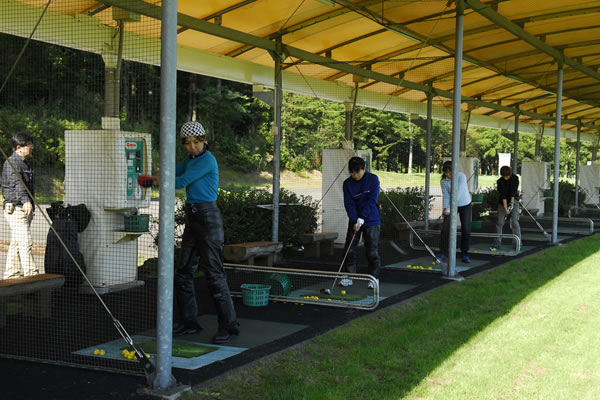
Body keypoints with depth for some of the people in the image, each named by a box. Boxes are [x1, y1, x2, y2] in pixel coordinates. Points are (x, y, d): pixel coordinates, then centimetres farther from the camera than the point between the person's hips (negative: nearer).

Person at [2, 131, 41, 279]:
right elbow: (17, 184, -28)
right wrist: (26, 201, -42)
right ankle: (31, 274, -16)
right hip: (15, 209, -10)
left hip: (25, 209, 10)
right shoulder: (12, 162, -12)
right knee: (25, 242, -14)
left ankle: (11, 274, 18)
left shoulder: (25, 163, 20)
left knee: (16, 243, 12)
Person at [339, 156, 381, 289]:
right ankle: (348, 276, 13)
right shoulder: (347, 183, -2)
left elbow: (372, 200, -16)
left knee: (372, 251, -2)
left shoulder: (373, 179, -9)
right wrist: (355, 221, -19)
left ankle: (374, 278, 8)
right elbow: (349, 204, -7)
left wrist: (362, 218, -21)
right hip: (354, 221, 3)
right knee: (349, 249, 3)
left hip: (371, 220, -3)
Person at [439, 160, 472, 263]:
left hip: (465, 204, -2)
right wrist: (446, 208, -28)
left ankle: (465, 254, 8)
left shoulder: (461, 176, -22)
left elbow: (458, 193, -30)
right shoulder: (443, 181, -12)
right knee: (445, 228, -7)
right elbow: (445, 196, -12)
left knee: (466, 230, -3)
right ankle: (444, 252, 4)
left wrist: (450, 207, -34)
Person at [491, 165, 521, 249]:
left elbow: (514, 192, -15)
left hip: (513, 201, -1)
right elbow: (503, 195, -20)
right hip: (503, 202, 1)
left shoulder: (515, 178, -10)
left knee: (515, 222, -10)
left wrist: (511, 203, -25)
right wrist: (506, 207, -28)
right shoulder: (500, 181, -12)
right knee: (499, 222, -2)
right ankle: (498, 242, 7)